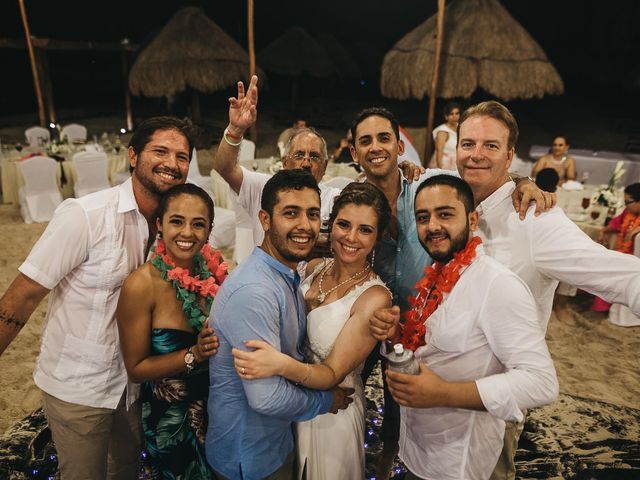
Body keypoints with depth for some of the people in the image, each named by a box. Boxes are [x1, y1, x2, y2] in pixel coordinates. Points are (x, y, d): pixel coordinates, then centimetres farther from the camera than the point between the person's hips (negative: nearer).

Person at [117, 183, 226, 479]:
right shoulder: (141, 285, -24)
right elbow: (136, 369, -17)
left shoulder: (213, 269, -12)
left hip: (217, 406, 4)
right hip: (170, 417, -4)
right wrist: (194, 355, -28)